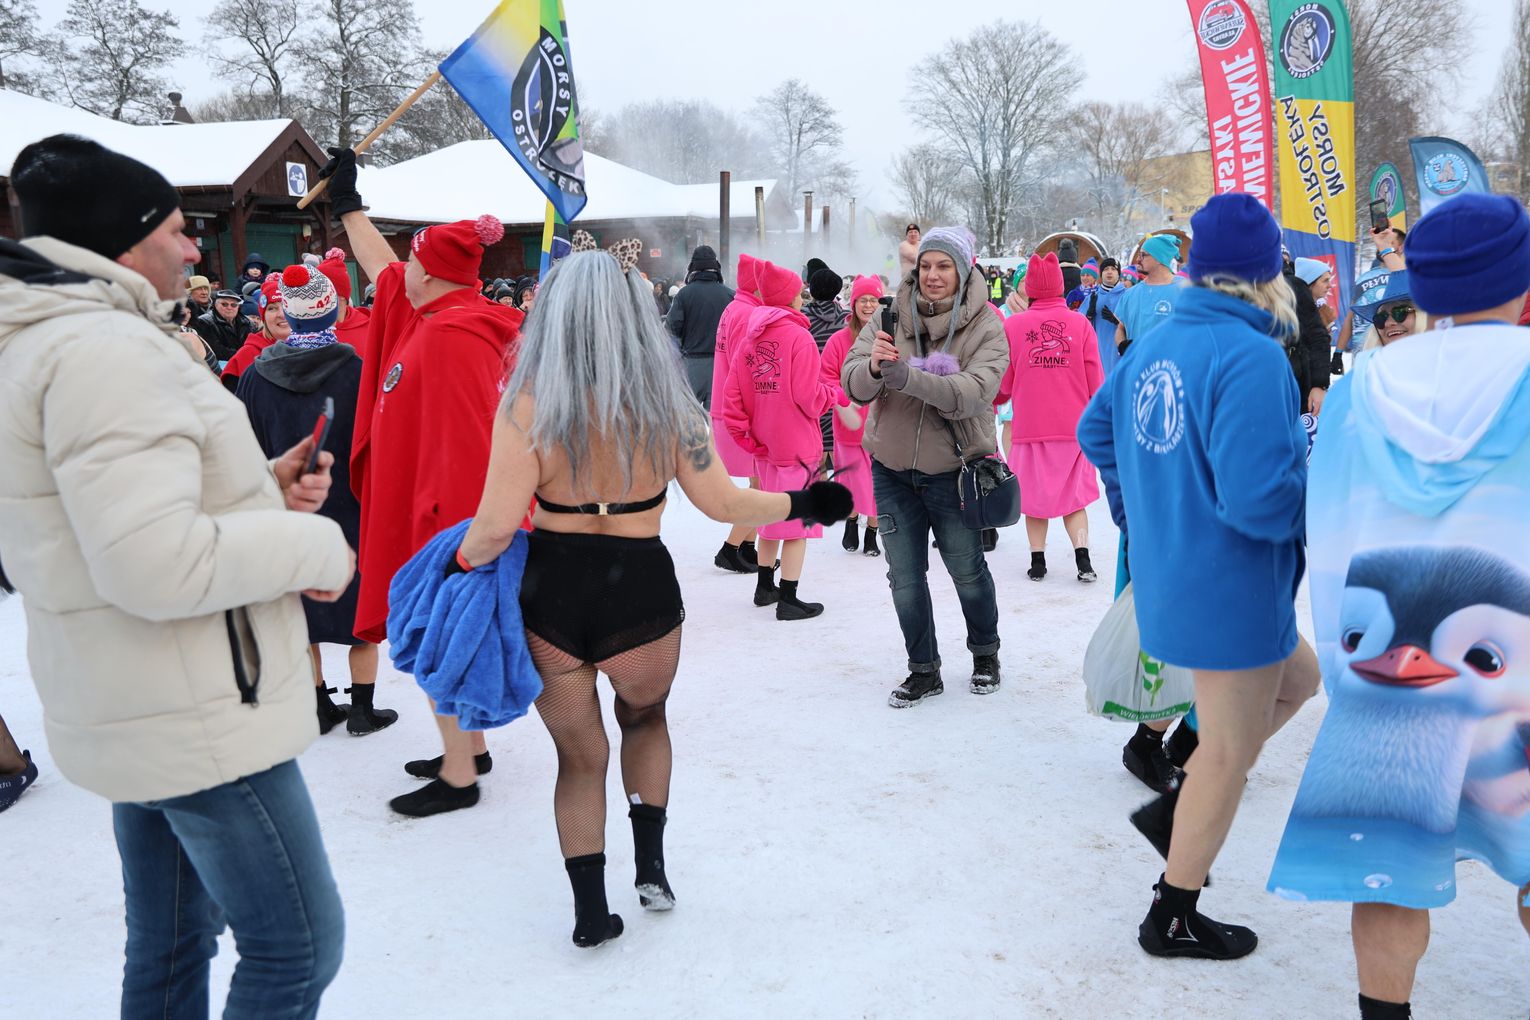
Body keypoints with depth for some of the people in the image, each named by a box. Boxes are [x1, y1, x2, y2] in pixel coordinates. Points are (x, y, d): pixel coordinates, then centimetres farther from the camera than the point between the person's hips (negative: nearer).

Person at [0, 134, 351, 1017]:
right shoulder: (105, 348, -22)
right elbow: (159, 562, -30)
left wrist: (261, 488, 6)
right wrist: (315, 548, -17)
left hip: (139, 710, 11)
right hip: (198, 718, -11)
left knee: (173, 943, 21)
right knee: (299, 945, 0)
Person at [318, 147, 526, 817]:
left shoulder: (449, 336, -22)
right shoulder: (436, 316, 9)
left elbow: (460, 444, -27)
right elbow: (382, 270, 26)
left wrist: (447, 530, -26)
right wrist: (346, 202, 34)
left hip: (444, 525, -10)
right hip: (443, 517, 10)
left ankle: (458, 777, 12)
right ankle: (471, 749, 32)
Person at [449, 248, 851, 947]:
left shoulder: (529, 401, -11)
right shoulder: (665, 399, -5)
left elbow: (497, 523, -14)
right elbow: (724, 503, -2)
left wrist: (463, 563, 6)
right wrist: (804, 505, 13)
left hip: (549, 596, -1)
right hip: (641, 594, 1)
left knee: (579, 755, 19)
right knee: (645, 715, 31)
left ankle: (591, 910, 23)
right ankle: (651, 865, 23)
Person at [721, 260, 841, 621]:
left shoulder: (748, 335, 5)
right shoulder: (798, 336, -15)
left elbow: (733, 394, 0)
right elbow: (809, 398, -19)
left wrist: (743, 434, 3)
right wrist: (833, 393, 0)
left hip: (763, 444, 7)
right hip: (797, 444, -7)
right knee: (798, 522, 1)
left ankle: (765, 587, 30)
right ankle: (788, 600, 3)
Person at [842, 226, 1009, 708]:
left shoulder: (985, 327, -10)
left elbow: (974, 392, -25)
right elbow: (853, 384, -10)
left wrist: (907, 377, -37)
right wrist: (873, 366, -34)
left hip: (952, 469, -2)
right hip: (892, 469, 3)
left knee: (967, 569, 13)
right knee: (905, 577, 10)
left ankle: (985, 653, 38)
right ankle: (923, 670, 27)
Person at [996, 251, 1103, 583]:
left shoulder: (1012, 325, -5)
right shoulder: (1080, 323, -4)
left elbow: (1004, 383, 2)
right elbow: (1095, 380, 0)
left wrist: (1001, 397, 25)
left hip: (1030, 426, -1)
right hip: (1075, 425, 1)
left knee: (1035, 493, 13)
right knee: (1073, 494, 12)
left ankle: (1038, 561, 14)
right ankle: (1082, 559, 0)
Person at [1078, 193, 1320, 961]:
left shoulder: (1151, 345, 3)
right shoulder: (1251, 356, -24)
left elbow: (1096, 432, 16)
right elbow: (1259, 496, -30)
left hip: (1170, 575, 9)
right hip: (1231, 590, -9)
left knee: (1297, 678, 28)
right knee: (1228, 753, 9)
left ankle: (1176, 809, 24)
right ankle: (1174, 917, 24)